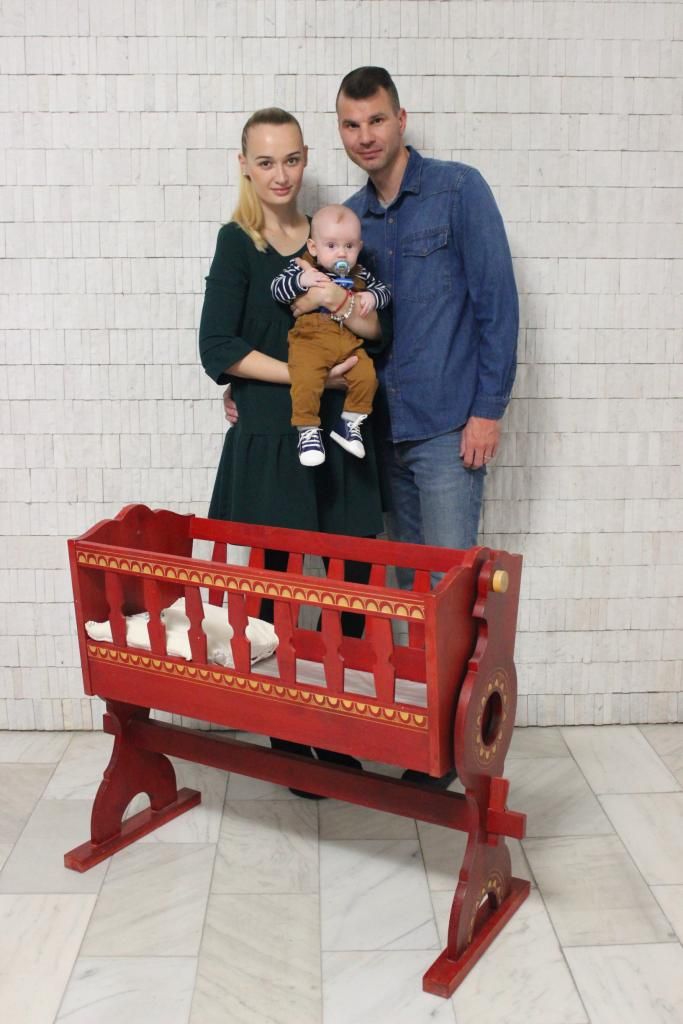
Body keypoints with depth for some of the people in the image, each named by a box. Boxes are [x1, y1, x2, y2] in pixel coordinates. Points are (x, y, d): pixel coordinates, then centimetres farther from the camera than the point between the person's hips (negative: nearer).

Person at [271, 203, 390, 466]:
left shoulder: (360, 274, 13)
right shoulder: (302, 267, 3)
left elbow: (384, 291, 23)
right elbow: (276, 289, -3)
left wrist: (372, 296, -1)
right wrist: (301, 280, -19)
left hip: (350, 341, 4)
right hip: (311, 339, -4)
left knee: (366, 376, -11)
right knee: (306, 381, -24)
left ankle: (350, 422, 10)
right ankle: (308, 429, -6)